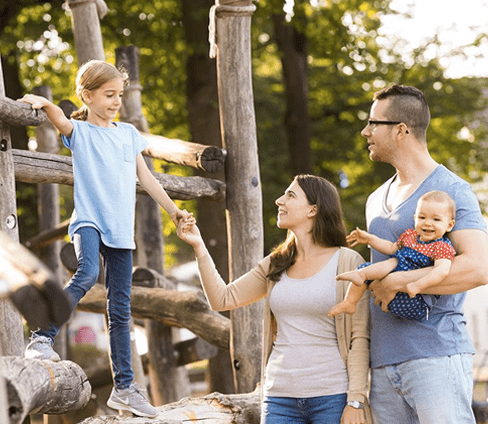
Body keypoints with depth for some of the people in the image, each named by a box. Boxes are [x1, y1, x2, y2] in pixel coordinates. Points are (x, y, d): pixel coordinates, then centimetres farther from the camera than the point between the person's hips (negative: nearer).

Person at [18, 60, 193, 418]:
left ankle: (124, 387, 10)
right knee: (87, 274, -34)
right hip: (88, 220, -4)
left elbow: (145, 177, 20)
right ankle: (42, 339, -26)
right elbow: (60, 120, -21)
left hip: (121, 228, 5)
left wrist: (173, 210, 17)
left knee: (120, 308, 5)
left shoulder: (128, 133, 15)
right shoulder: (79, 131, 1)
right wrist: (45, 104, -43)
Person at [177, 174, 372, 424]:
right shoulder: (275, 265, 13)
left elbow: (360, 338, -5)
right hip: (280, 397, 4)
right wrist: (199, 247, 4)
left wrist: (355, 401, -12)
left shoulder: (347, 263, -2)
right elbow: (223, 300, 11)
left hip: (332, 398, -4)